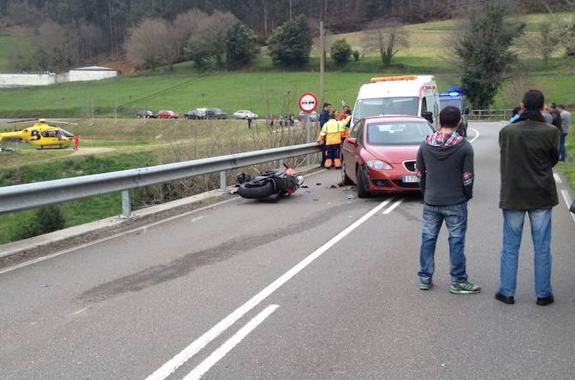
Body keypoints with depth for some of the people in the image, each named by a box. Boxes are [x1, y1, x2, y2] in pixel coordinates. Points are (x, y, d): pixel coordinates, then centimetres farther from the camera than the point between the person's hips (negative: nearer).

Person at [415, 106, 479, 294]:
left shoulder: (425, 145, 0)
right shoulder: (464, 146, -10)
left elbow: (420, 174, 6)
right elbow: (467, 177, -9)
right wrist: (467, 196, 7)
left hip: (430, 202, 3)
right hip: (455, 202, -3)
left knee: (428, 239, 11)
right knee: (456, 241, 4)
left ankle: (425, 278, 17)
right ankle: (458, 281, 10)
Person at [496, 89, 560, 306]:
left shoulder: (506, 132, -6)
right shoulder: (551, 132, -9)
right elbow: (554, 159, 6)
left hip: (513, 196, 1)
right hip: (541, 198, -1)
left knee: (510, 247, 11)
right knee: (542, 249, 9)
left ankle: (506, 292, 16)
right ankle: (543, 294, 17)